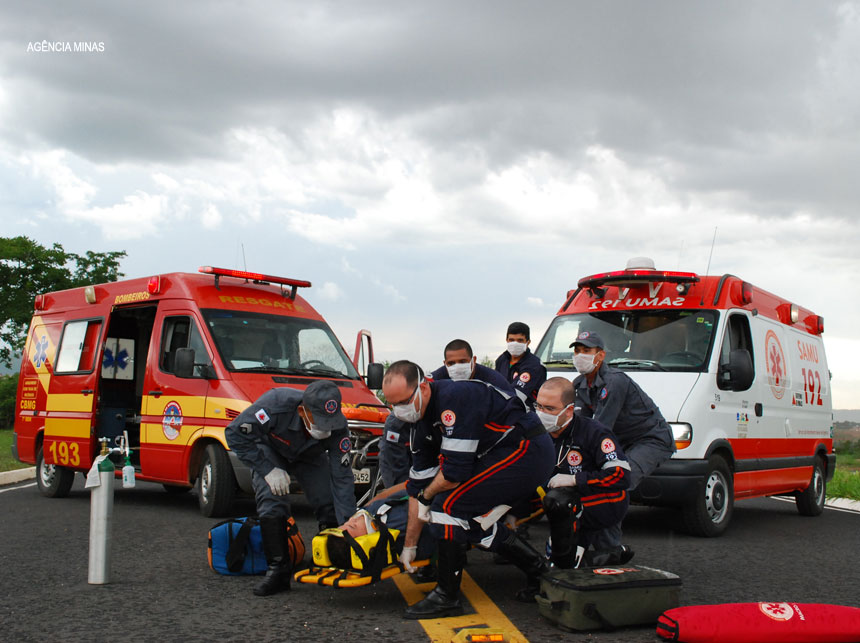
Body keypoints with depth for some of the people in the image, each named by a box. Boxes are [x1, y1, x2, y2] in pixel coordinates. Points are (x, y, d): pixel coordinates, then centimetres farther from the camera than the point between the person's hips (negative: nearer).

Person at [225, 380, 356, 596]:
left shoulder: (337, 427, -33)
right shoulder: (277, 404, -42)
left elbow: (341, 477, -27)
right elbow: (235, 433, -31)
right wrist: (268, 469, -31)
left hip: (309, 456, 2)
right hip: (270, 450, -2)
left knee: (331, 506, -13)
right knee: (272, 504, -23)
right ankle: (278, 570, -10)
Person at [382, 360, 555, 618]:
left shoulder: (454, 397, -24)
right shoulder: (424, 423, 7)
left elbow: (456, 471, -24)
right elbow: (419, 483, 13)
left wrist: (425, 496, -4)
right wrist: (410, 544, 16)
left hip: (526, 451, -10)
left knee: (447, 505, -14)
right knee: (473, 520, 13)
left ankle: (447, 596, -4)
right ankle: (538, 568, 27)